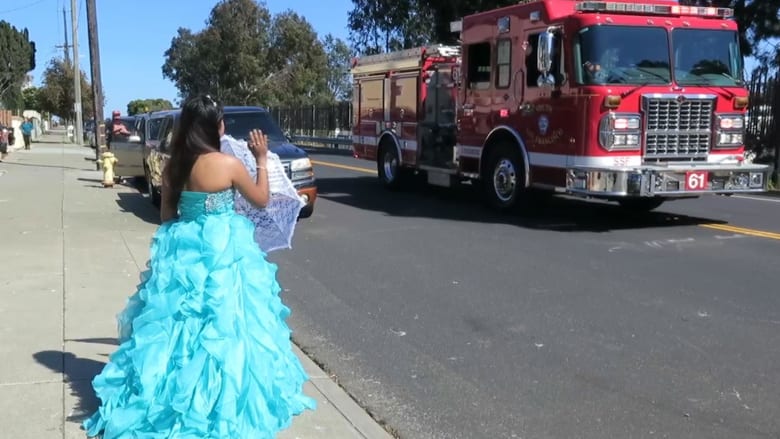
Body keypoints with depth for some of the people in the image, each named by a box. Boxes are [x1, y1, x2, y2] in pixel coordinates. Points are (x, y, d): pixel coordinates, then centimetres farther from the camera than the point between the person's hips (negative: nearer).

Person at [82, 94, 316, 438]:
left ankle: (173, 393, 23)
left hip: (181, 251, 5)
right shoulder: (229, 164, -13)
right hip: (222, 251, -5)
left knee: (180, 322, 14)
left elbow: (166, 216, 8)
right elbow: (261, 200, 2)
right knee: (221, 323, 5)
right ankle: (223, 397, 15)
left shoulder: (173, 167, 1)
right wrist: (261, 159, 10)